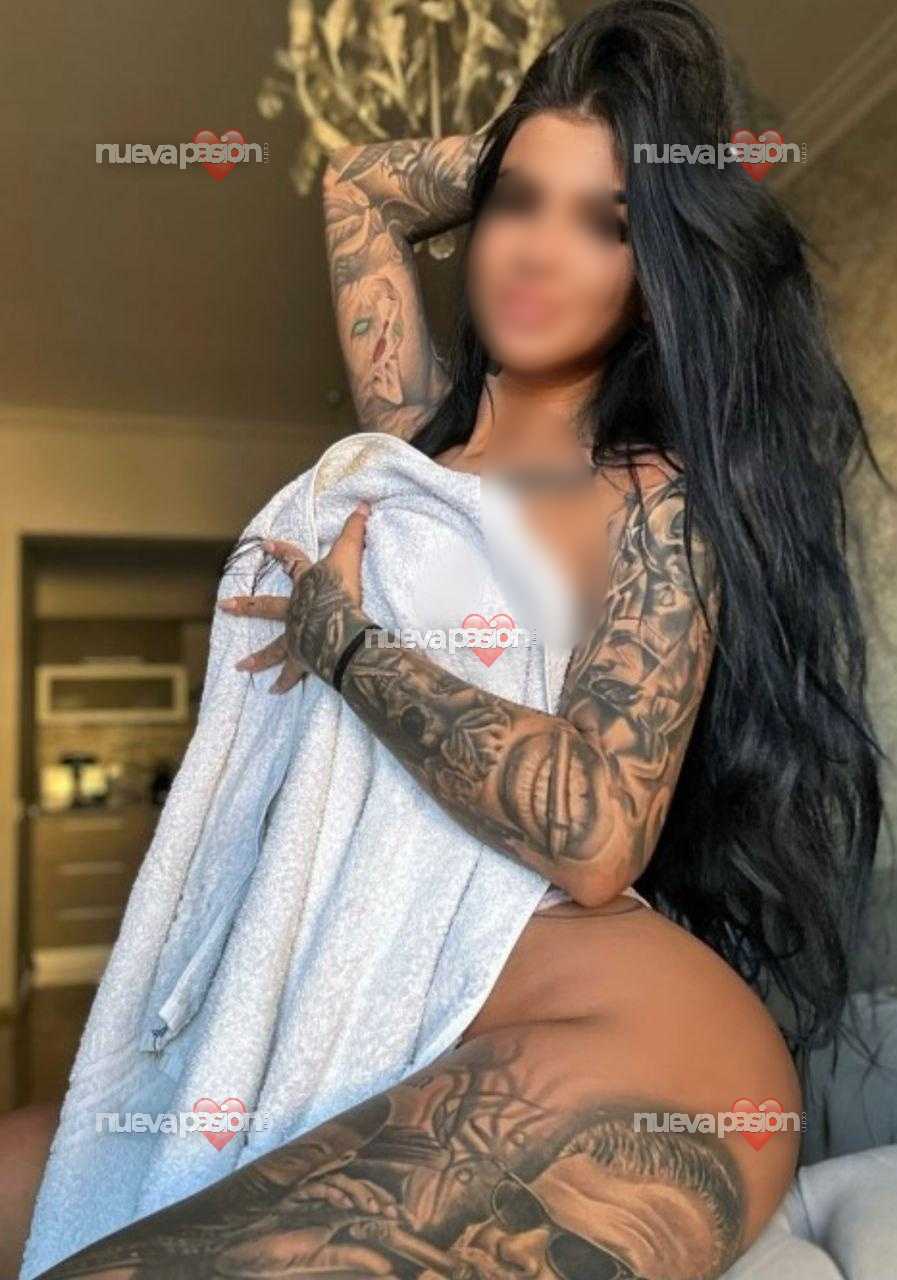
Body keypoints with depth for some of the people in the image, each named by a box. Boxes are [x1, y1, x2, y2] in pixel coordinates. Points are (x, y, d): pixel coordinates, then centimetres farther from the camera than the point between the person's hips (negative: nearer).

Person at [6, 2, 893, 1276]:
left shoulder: (658, 504, -4)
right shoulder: (420, 442, 14)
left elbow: (593, 834, -19)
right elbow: (358, 183, 26)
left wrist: (347, 639, -9)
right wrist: (526, 147, 24)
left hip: (624, 1047, -5)